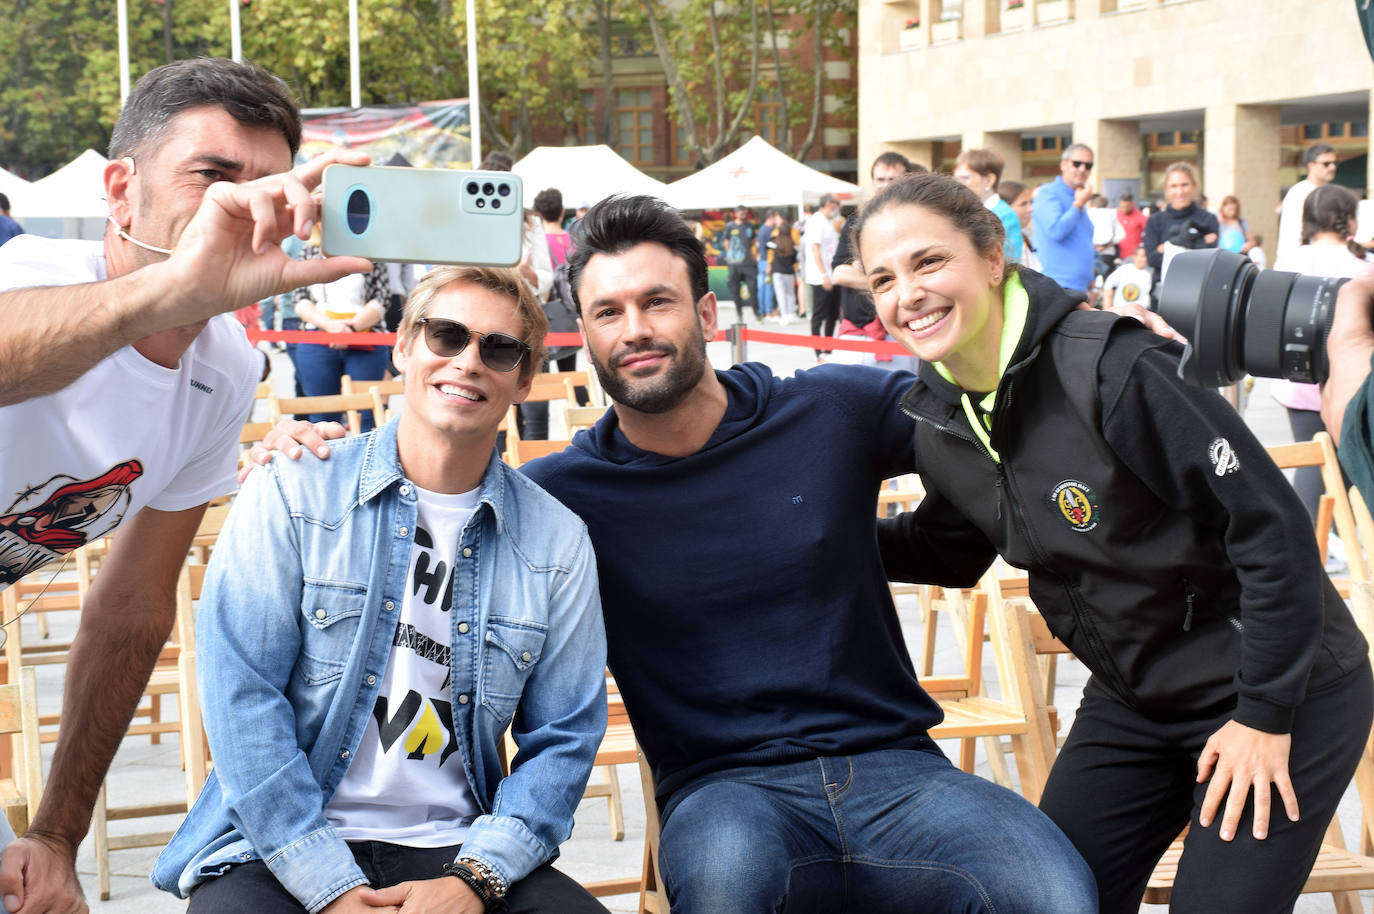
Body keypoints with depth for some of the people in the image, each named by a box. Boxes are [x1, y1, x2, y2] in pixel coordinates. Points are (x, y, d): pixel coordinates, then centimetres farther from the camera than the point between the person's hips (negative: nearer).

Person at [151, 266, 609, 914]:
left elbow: (563, 739, 7)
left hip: (453, 852, 2)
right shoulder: (292, 494, 0)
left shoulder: (557, 542, 8)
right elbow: (241, 696, -7)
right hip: (278, 852, -2)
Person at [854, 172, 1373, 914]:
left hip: (1283, 698, -6)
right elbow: (947, 545, 16)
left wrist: (1264, 714, -17)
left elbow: (1270, 524, -23)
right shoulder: (935, 420, -4)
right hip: (1131, 701, 6)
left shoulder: (1111, 366, -27)